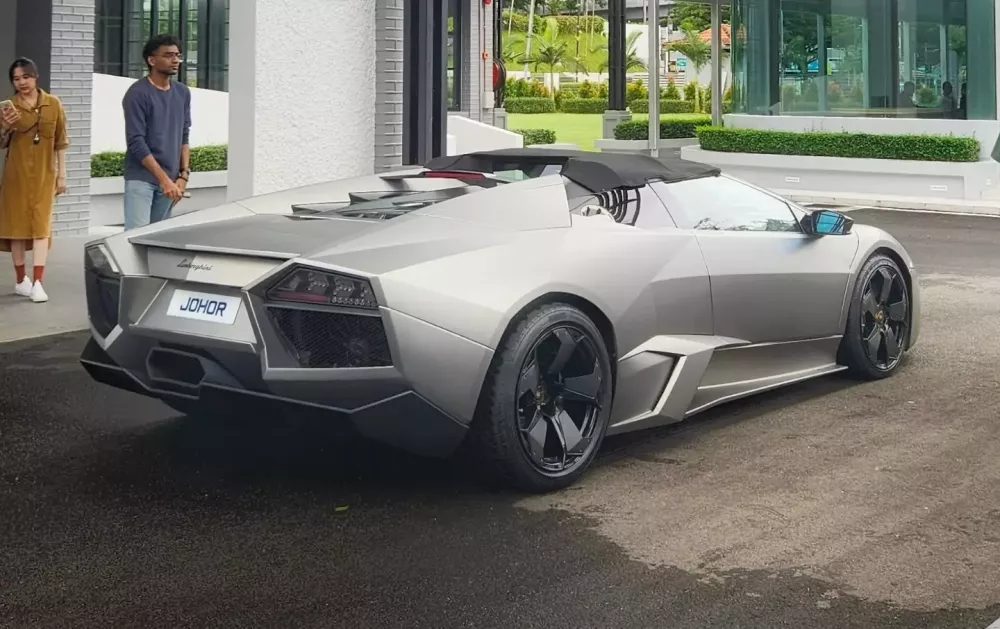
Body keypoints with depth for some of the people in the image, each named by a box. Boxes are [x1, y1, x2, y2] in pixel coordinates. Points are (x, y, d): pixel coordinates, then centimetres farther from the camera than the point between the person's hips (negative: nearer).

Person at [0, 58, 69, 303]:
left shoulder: (53, 104, 0)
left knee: (41, 225, -6)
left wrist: (62, 174, 3)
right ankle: (21, 280, 16)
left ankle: (37, 283, -11)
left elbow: (60, 142, 4)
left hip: (44, 174, 0)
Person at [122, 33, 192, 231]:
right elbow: (136, 142, -14)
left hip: (170, 179, 6)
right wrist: (164, 178, -17)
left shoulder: (183, 93, 10)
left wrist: (183, 174, 3)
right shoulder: (138, 93, -9)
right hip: (141, 178, -6)